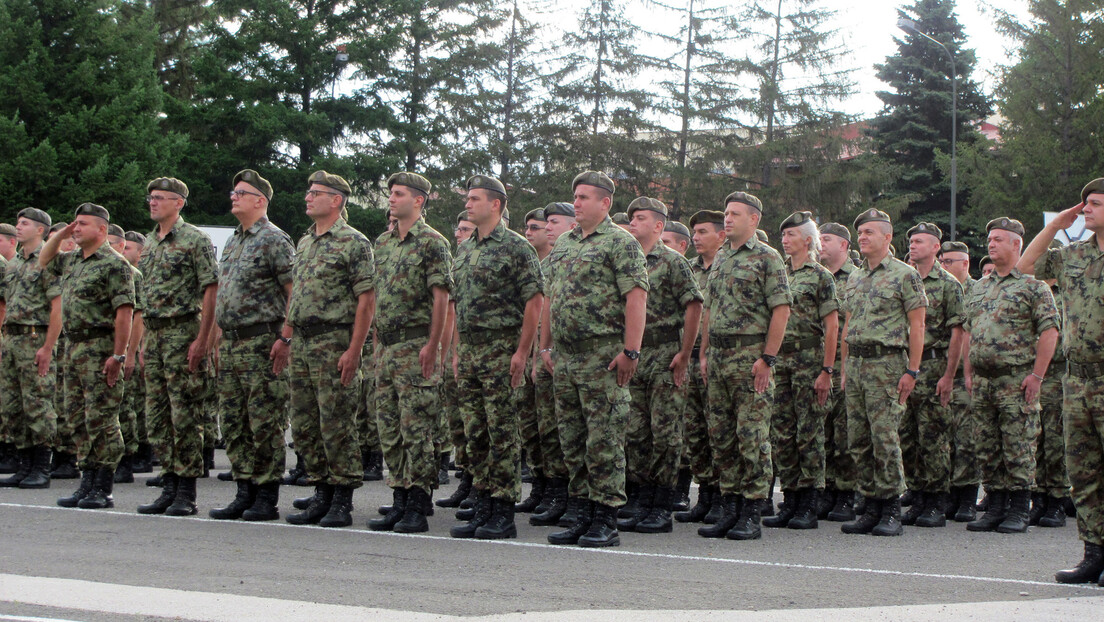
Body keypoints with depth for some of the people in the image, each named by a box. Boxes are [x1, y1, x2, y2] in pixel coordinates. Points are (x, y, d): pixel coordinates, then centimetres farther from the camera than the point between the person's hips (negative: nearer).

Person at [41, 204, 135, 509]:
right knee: (80, 419, 10)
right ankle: (87, 482, 16)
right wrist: (60, 235, 17)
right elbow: (44, 261, 35)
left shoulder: (114, 264, -11)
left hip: (99, 348, -9)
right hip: (74, 347, 9)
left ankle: (104, 489, -4)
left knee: (102, 420, -7)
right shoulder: (72, 261, 16)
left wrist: (118, 355, -22)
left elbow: (124, 312, -17)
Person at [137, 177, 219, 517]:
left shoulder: (195, 239, -7)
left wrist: (202, 339, -17)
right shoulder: (149, 242, 17)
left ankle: (186, 492, -2)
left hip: (183, 331, -8)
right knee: (157, 415, 8)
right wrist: (142, 339, 16)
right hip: (153, 333, 8)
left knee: (185, 415, -6)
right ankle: (169, 486, 15)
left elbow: (211, 290, -11)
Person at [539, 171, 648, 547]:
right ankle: (579, 517, 16)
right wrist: (545, 346, 18)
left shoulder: (620, 243, -6)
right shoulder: (563, 244, 18)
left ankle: (605, 521, -2)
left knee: (603, 439, -6)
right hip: (564, 354, 8)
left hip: (603, 355, -8)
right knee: (572, 440, 10)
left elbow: (636, 297, -13)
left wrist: (630, 350, -20)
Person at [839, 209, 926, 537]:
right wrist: (845, 368, 16)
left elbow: (917, 326, -7)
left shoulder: (905, 275, -4)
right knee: (859, 440, 5)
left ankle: (891, 512, -4)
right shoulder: (854, 278, 17)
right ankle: (871, 508, 11)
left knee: (885, 438, -9)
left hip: (887, 363, -7)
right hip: (856, 362, 7)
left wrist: (912, 371, -12)